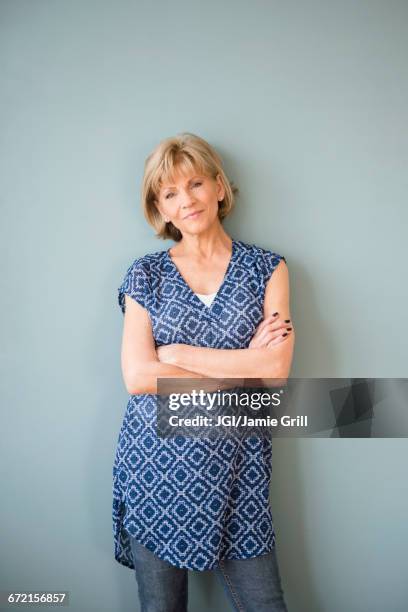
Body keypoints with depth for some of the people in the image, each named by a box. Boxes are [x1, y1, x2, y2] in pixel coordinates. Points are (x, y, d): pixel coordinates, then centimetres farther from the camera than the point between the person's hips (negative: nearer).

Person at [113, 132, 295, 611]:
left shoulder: (267, 268, 2)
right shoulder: (145, 274, 2)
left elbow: (277, 368, -10)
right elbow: (138, 377, -10)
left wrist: (177, 354, -11)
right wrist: (244, 367, -10)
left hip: (236, 466, 0)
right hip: (155, 463, 1)